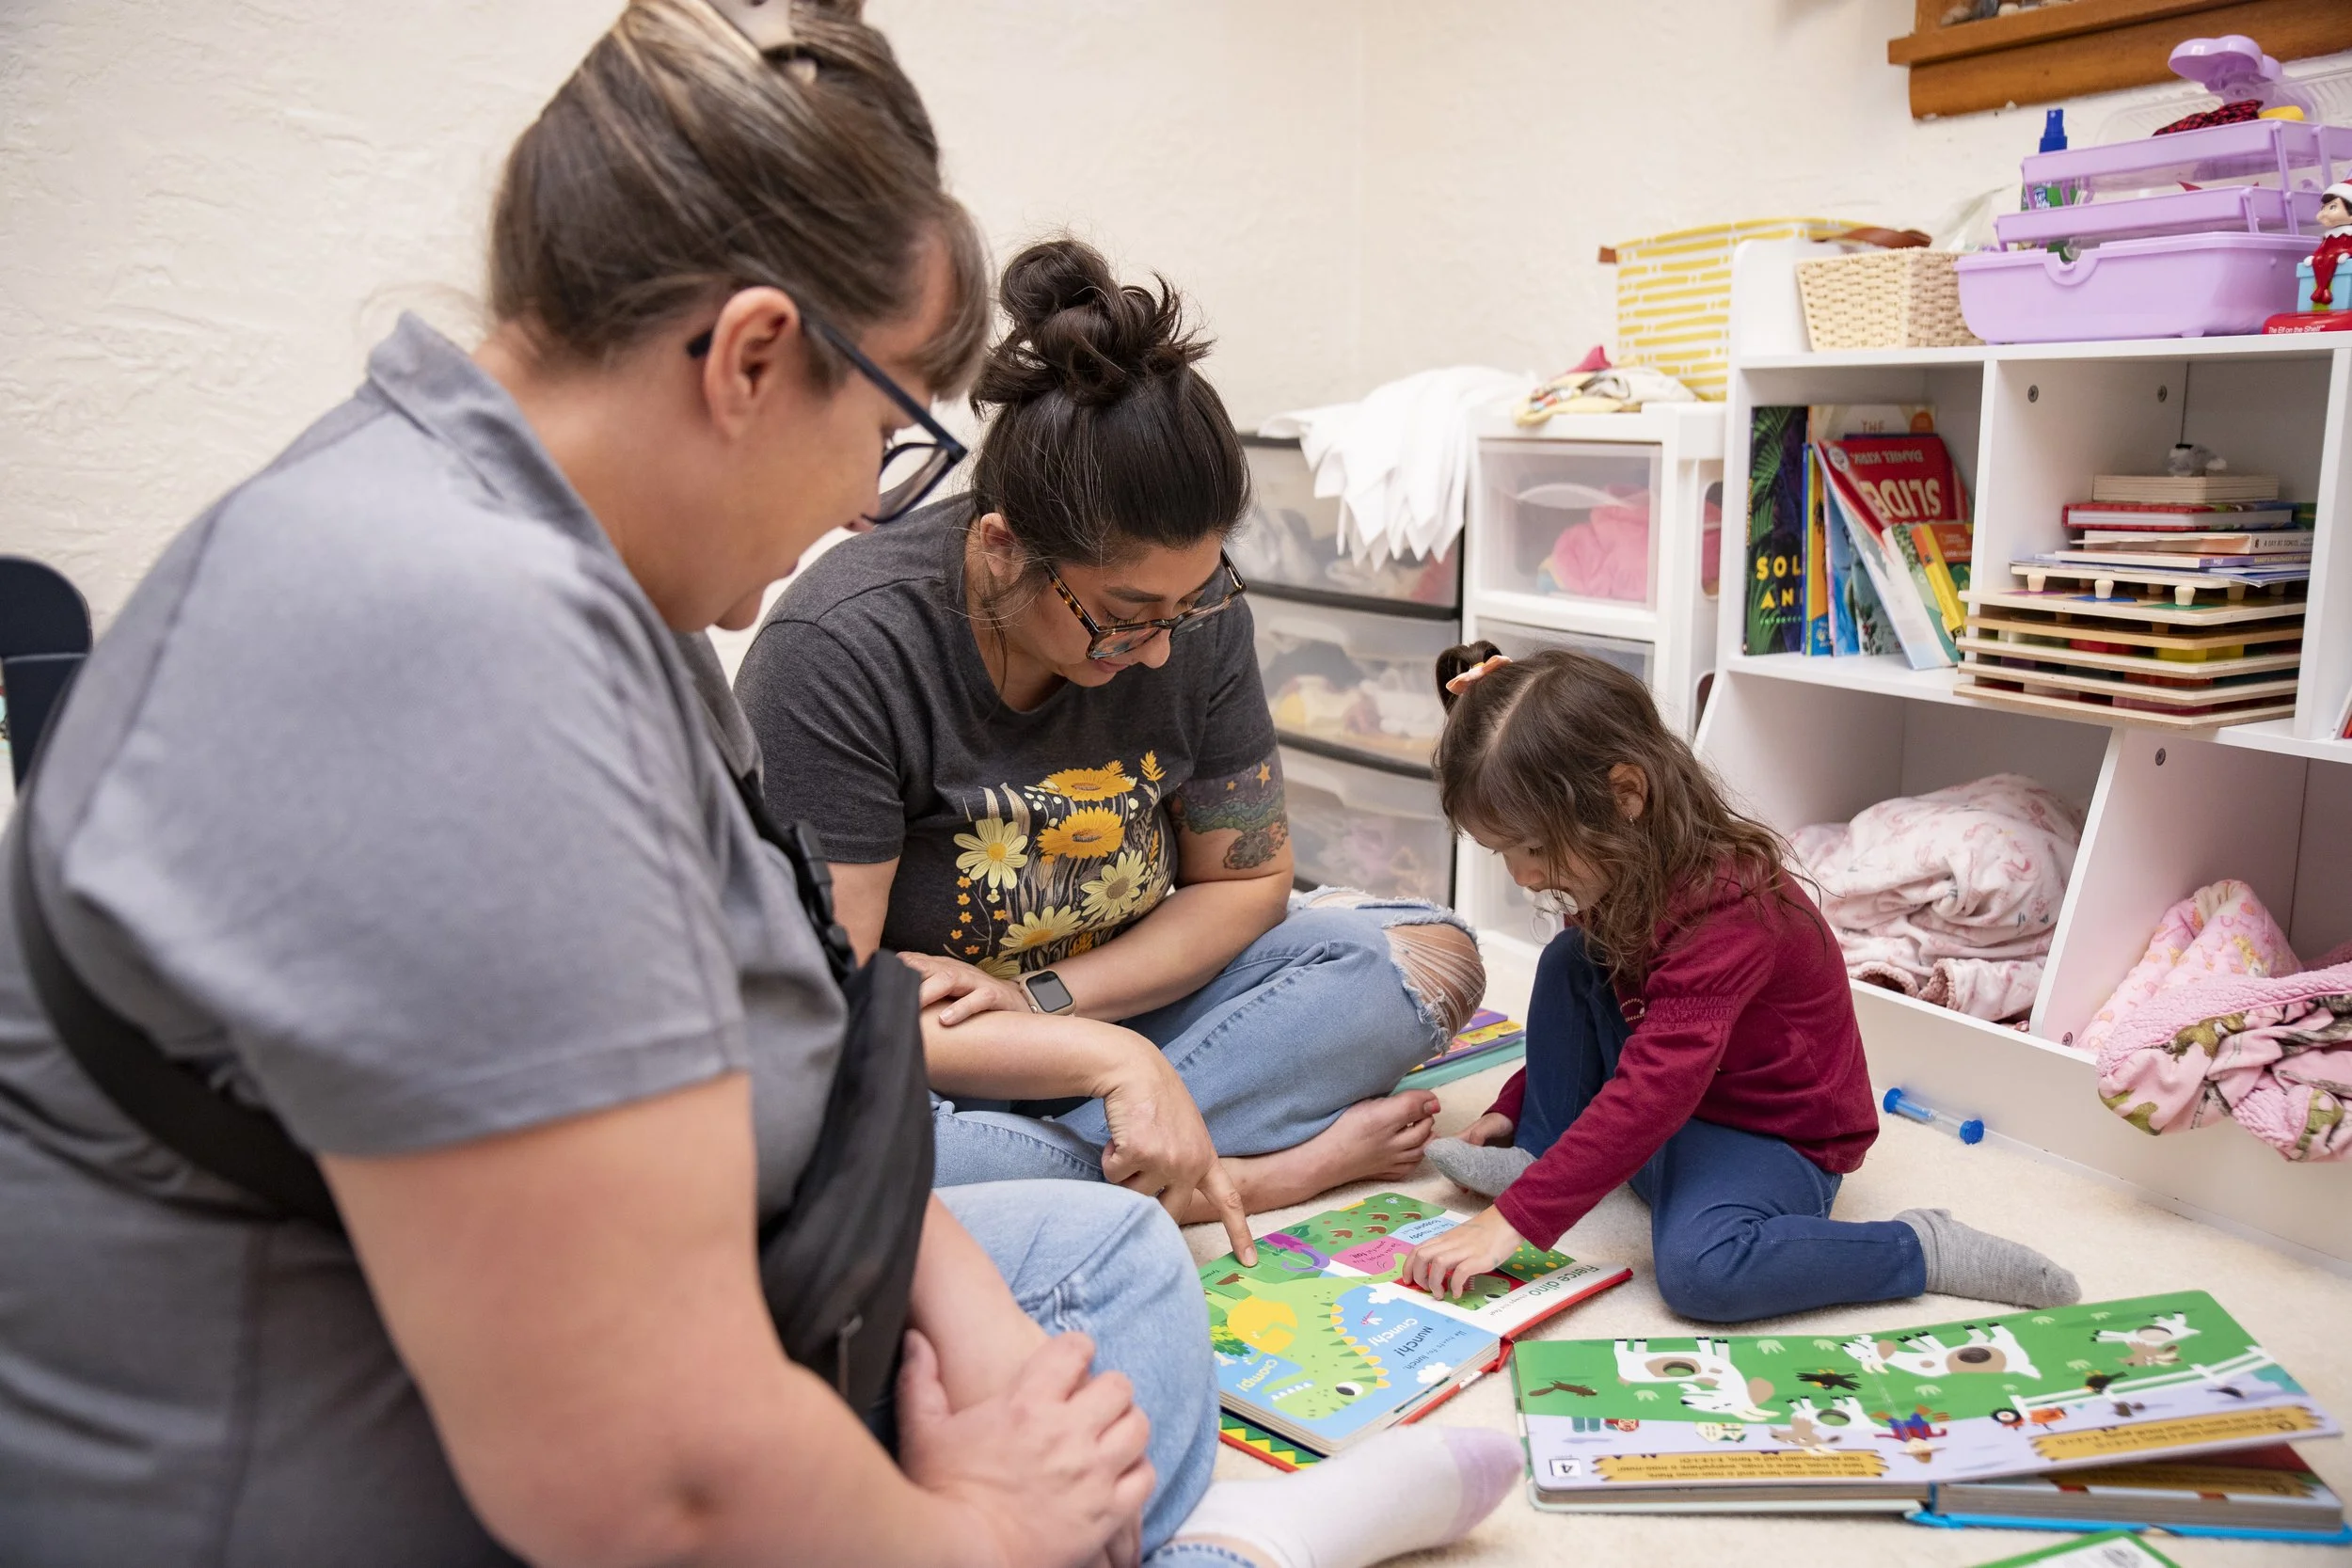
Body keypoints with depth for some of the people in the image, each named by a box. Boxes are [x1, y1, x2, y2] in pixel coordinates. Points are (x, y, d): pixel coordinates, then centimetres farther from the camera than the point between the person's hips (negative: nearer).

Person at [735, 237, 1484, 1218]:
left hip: (1102, 995, 5)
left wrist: (1040, 998, -16)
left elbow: (1246, 879, -1)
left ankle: (1077, 1168, -20)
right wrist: (1108, 1057, -32)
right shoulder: (840, 651, -25)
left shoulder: (1188, 604, -10)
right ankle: (1262, 1170, -23)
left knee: (1429, 958, -11)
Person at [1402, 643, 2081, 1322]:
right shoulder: (1623, 872, -4)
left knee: (1697, 1268, -36)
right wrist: (1513, 1106, 10)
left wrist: (1514, 1218, -39)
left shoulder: (1726, 909, -32)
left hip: (1770, 1134, -8)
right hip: (1677, 1107, 8)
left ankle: (1925, 1248, -14)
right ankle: (1540, 1155, 2)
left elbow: (1652, 1093, -39)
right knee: (1569, 960, -6)